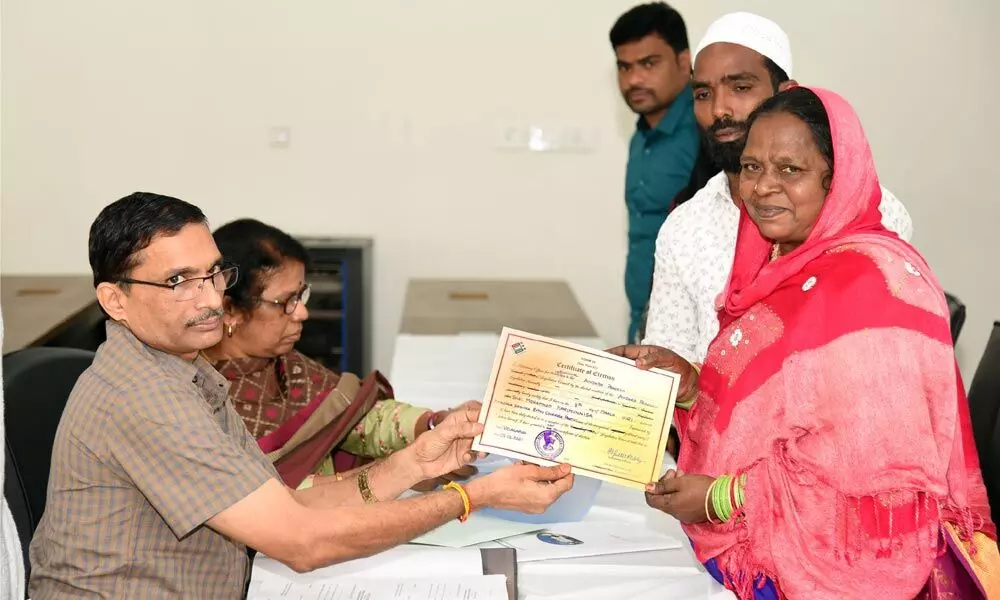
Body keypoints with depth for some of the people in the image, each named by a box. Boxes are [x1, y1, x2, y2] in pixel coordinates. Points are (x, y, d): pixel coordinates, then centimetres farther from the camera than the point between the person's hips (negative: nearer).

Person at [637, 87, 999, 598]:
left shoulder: (869, 282, -18)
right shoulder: (777, 267, 8)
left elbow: (885, 478, -22)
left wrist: (722, 499, -17)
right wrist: (690, 386, -2)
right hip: (756, 546, 7)